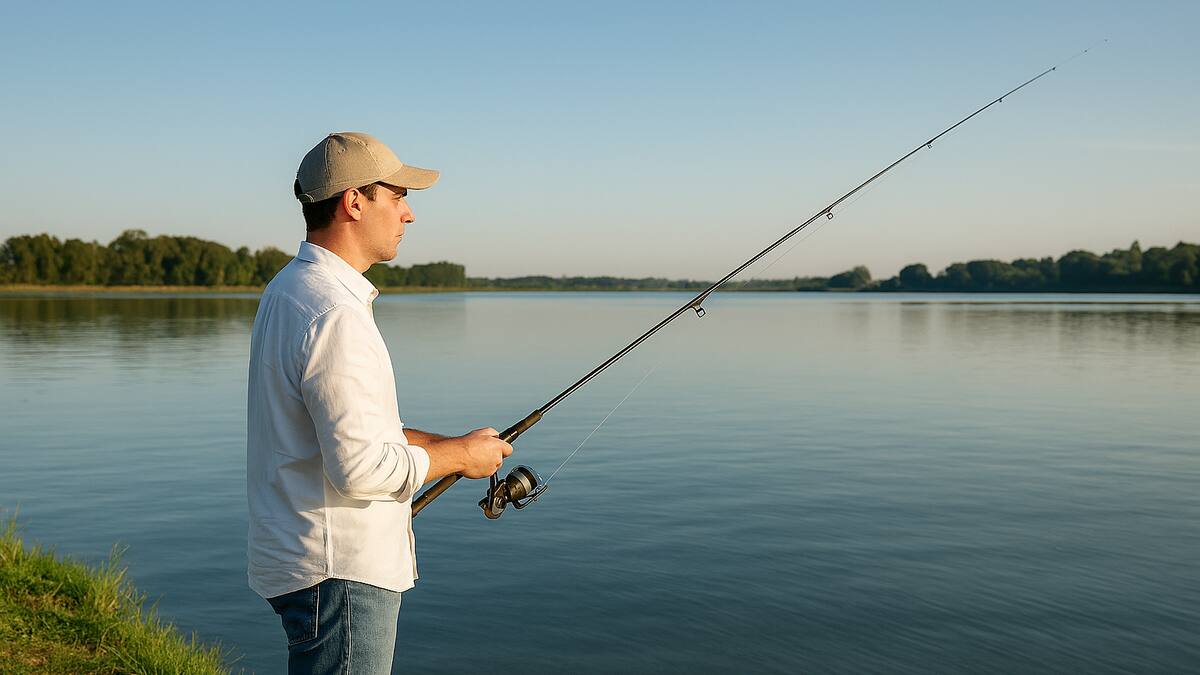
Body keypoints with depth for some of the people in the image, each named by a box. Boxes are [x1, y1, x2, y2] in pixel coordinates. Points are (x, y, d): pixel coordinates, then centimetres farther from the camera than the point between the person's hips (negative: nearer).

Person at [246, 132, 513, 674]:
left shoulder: (289, 289, 11)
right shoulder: (334, 316, -23)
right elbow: (360, 467, -25)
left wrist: (443, 444, 9)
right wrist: (460, 455, -11)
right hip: (337, 569, -10)